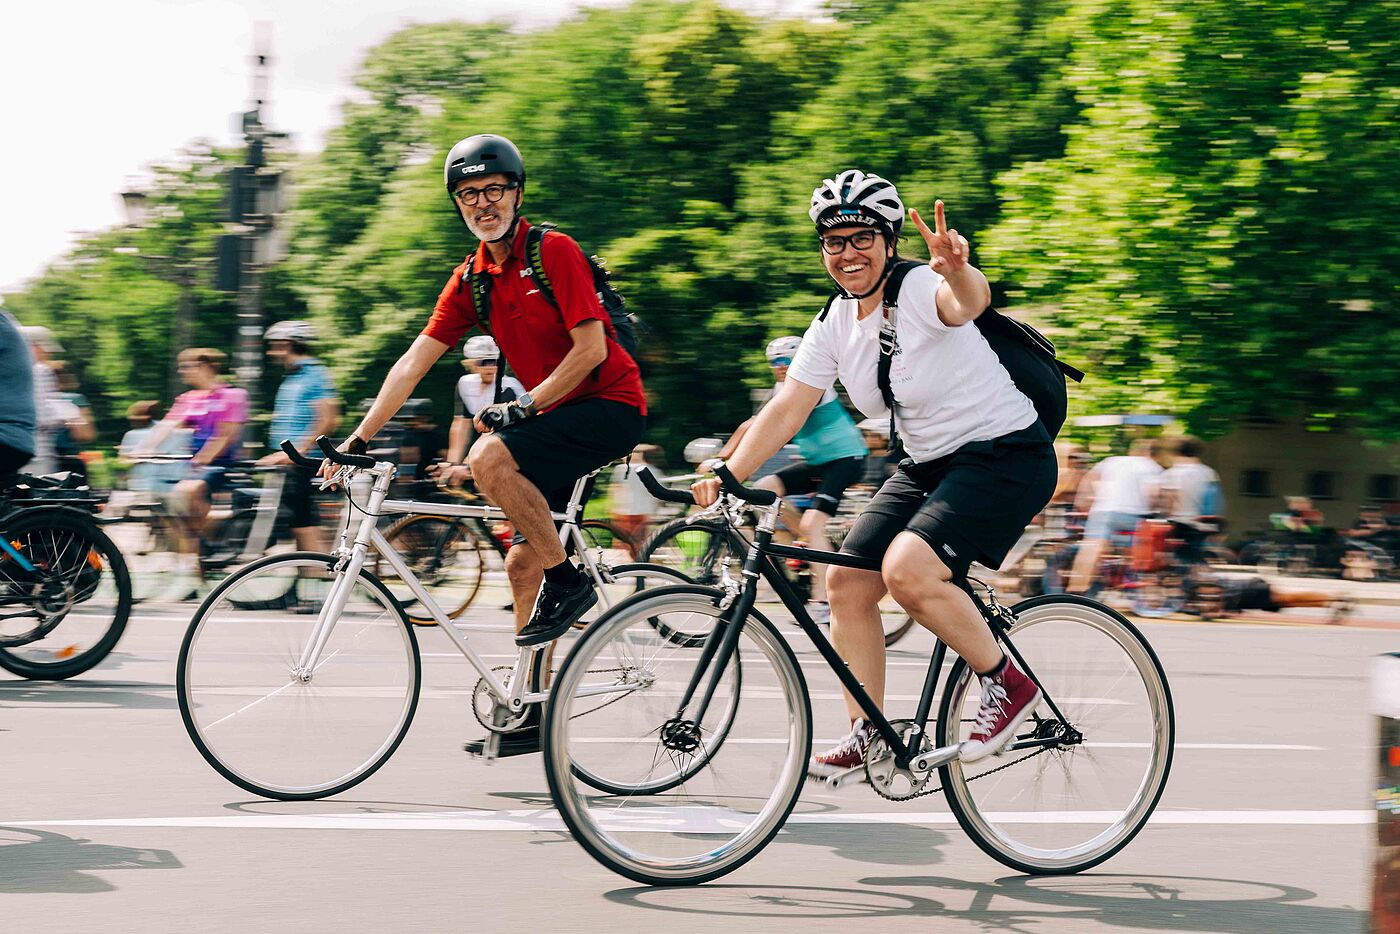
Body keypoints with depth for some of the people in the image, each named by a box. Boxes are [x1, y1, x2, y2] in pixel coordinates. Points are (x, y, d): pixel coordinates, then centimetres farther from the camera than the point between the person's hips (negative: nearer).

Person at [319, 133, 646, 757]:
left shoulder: (554, 251, -12)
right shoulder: (470, 279, 7)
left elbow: (590, 348, -18)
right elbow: (414, 361, 5)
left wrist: (522, 407, -20)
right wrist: (357, 440, -2)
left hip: (610, 405, -8)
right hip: (554, 416, 8)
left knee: (490, 457, -29)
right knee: (522, 565, 4)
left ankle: (567, 582, -13)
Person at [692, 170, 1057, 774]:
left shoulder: (921, 290, -19)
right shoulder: (834, 325, 3)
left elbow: (970, 300, -43)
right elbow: (786, 409, 0)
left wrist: (958, 272, -68)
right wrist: (727, 476, -13)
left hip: (1006, 456, -8)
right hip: (928, 465, 8)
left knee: (907, 570, -26)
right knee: (847, 582, 0)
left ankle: (1008, 684, -7)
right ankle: (866, 736, 14)